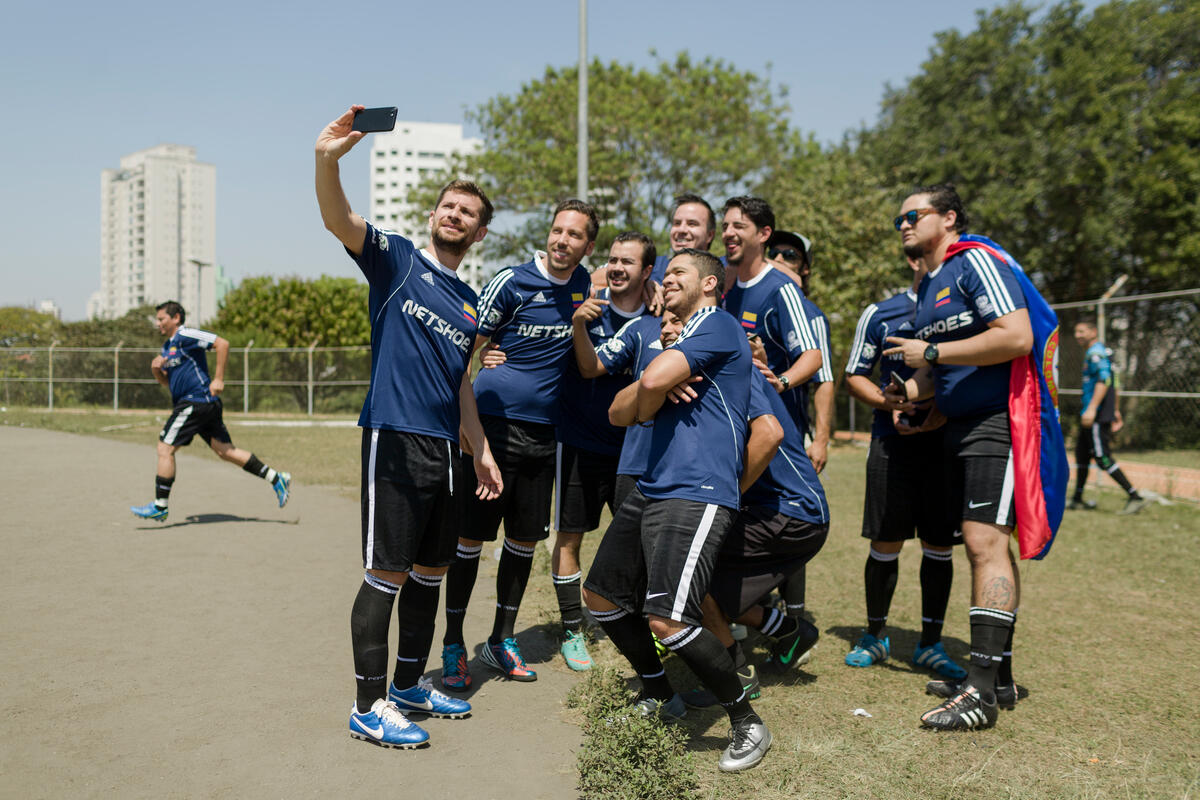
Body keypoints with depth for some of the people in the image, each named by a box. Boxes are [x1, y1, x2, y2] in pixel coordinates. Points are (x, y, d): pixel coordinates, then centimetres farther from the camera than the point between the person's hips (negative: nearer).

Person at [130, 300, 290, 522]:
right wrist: (156, 370, 4)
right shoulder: (168, 346, 21)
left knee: (165, 448, -6)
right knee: (225, 450, 6)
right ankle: (277, 479, 6)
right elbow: (167, 382, 26)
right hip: (206, 404, 10)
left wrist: (218, 379, -20)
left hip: (196, 401, -10)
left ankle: (159, 507, 1)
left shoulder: (186, 335, -8)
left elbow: (222, 344, -18)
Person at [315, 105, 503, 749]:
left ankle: (409, 686, 29)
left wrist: (481, 450, 21)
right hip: (396, 439, -7)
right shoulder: (397, 259, 2)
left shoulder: (469, 303, 19)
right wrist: (327, 159, -35)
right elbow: (338, 220, -16)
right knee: (387, 574, -5)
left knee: (431, 571, 14)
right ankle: (369, 707, 6)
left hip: (447, 450, 7)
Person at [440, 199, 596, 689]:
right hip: (494, 423, -5)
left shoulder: (585, 285, 7)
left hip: (543, 433, 5)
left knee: (525, 539, 10)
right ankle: (453, 645, 13)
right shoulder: (512, 281, -8)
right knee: (471, 536, -2)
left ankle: (502, 641, 26)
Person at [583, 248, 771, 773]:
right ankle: (658, 697, 33)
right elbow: (618, 413, 16)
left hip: (696, 495, -10)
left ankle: (748, 724, -1)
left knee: (666, 618, -21)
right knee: (601, 595, 15)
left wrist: (647, 400, 3)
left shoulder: (718, 325, -5)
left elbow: (653, 380, -20)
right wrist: (653, 394, -5)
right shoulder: (677, 342, 24)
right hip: (650, 490, 10)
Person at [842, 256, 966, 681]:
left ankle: (930, 643, 19)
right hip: (893, 443, -1)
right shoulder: (879, 314, 5)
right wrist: (891, 402, -10)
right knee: (885, 544, 1)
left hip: (947, 443, 1)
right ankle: (875, 635, 20)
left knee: (939, 547, 5)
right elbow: (854, 377, 8)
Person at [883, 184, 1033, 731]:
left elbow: (1017, 338, -21)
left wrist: (930, 352, -16)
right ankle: (995, 672, 19)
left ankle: (980, 693, -12)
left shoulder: (975, 262, -8)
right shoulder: (927, 287, 20)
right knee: (984, 546, 11)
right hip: (960, 429, 10)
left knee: (985, 544, -14)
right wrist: (910, 390, 7)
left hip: (997, 424, -10)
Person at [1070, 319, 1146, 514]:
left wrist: (1092, 408, -34)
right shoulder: (1103, 351, 20)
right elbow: (1114, 383, 25)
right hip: (1091, 416, 11)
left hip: (1098, 416, -11)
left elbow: (1104, 380, -26)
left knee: (1103, 458, -12)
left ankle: (1135, 497, -9)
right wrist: (1114, 410, 29)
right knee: (1081, 454, 14)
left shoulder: (1096, 352, -13)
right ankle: (1078, 499, 22)